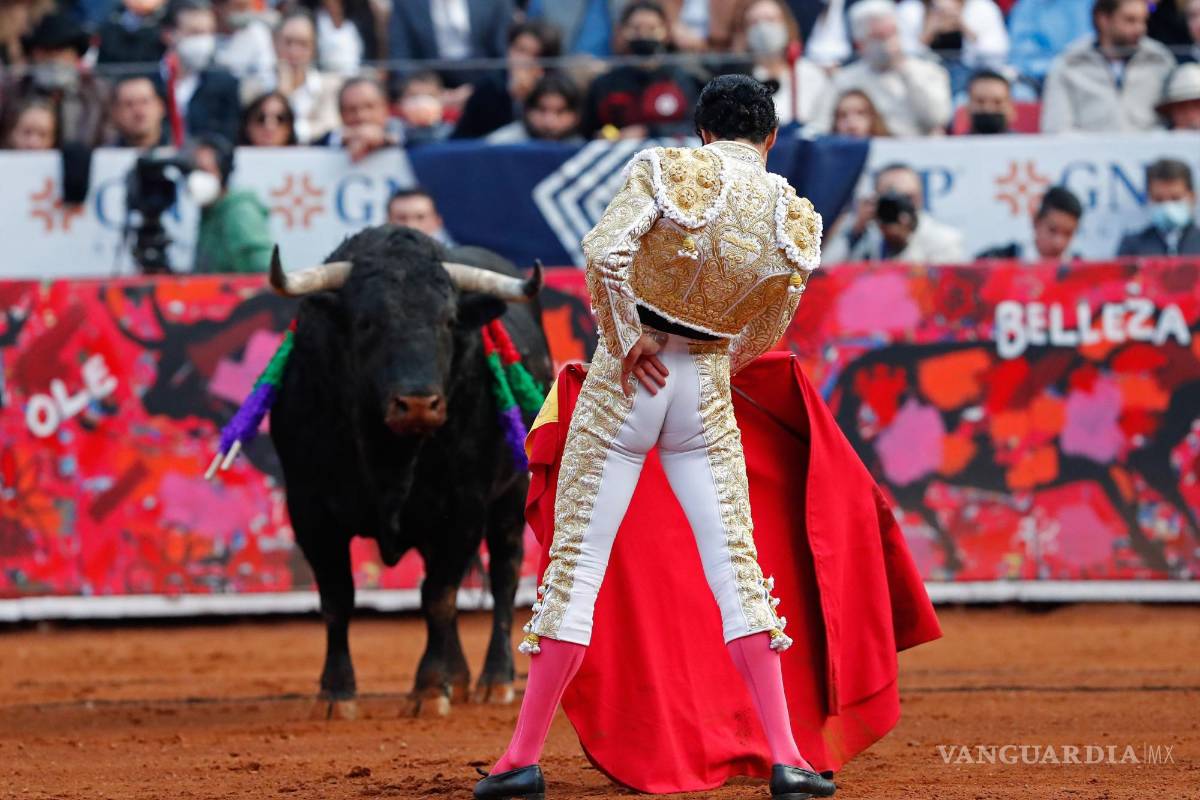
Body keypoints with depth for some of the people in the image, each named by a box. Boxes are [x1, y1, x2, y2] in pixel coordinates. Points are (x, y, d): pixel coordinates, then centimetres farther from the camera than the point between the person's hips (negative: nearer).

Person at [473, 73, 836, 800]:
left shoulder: (667, 169, -7)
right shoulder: (793, 219, 0)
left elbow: (604, 252, -22)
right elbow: (766, 335, 8)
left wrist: (626, 340, -11)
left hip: (627, 383, -2)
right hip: (707, 388, 2)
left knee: (576, 563, 2)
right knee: (736, 568, 4)